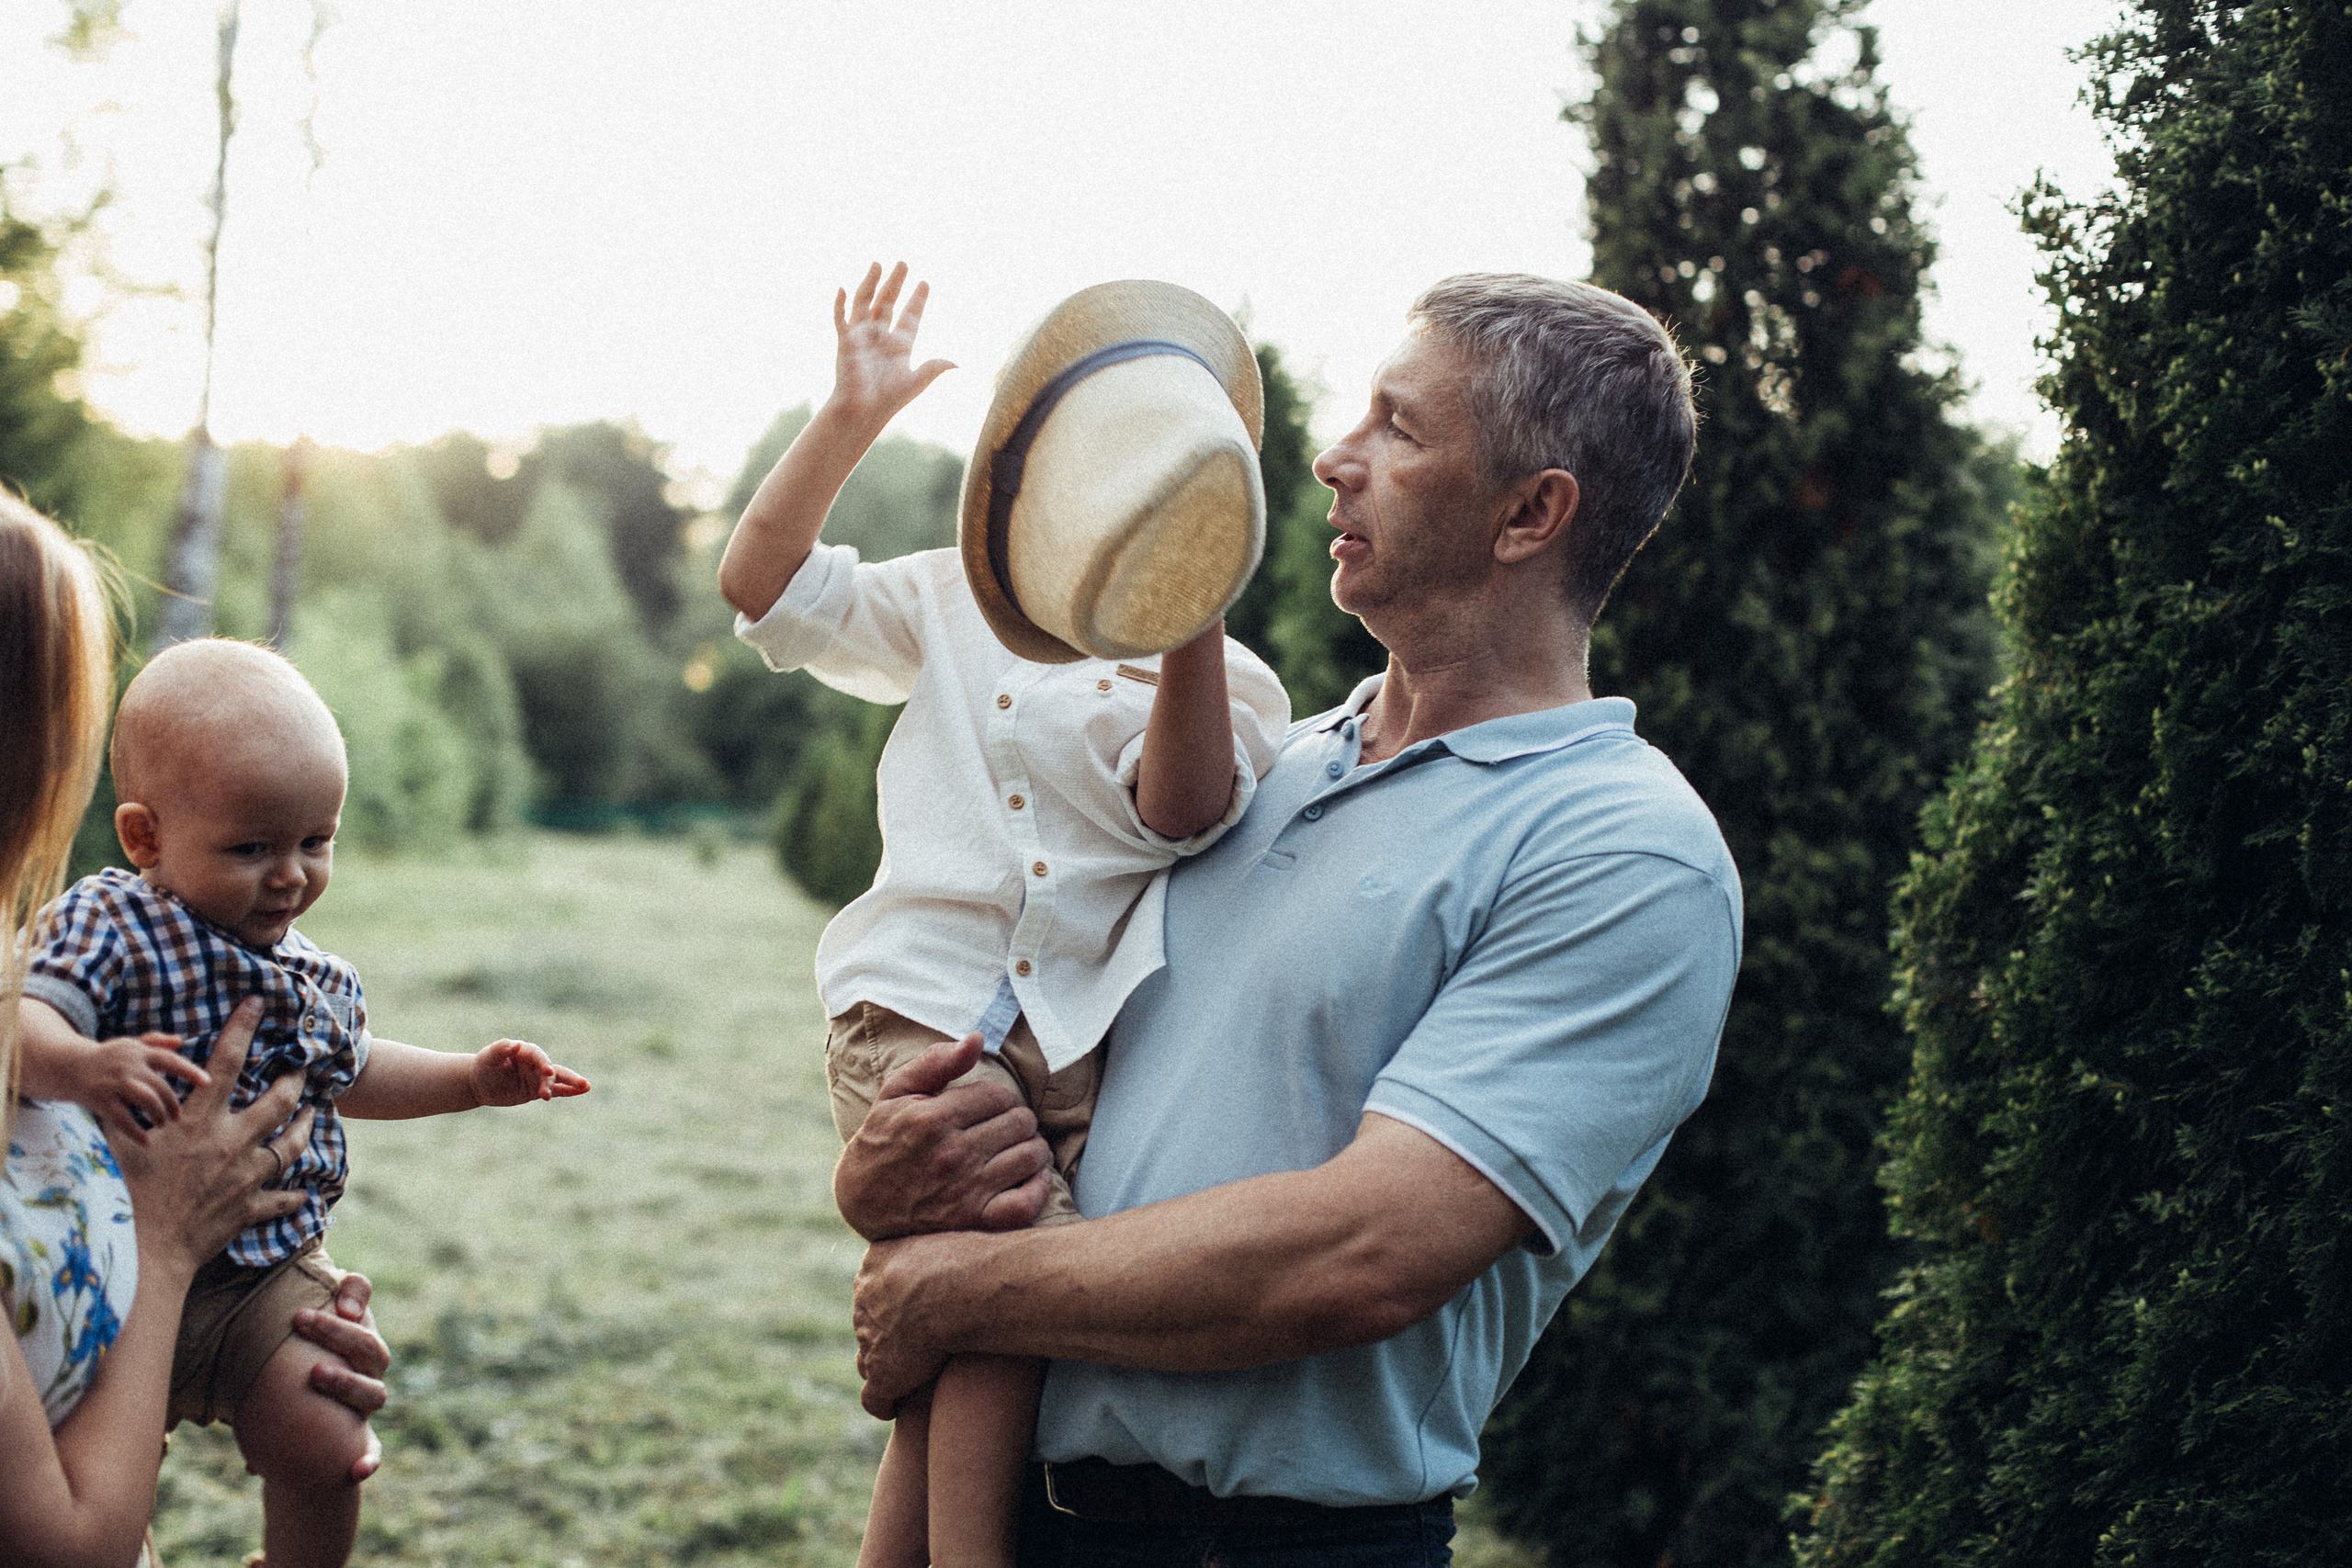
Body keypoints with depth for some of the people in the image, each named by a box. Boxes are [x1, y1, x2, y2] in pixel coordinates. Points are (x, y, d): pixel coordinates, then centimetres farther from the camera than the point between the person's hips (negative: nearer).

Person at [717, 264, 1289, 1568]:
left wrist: (1192, 627, -26)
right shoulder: (954, 604, 17)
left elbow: (1181, 809, -11)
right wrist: (849, 419, 2)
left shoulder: (1226, 679, 9)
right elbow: (764, 584, 10)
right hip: (922, 1014, -1)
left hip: (1095, 1046, 1)